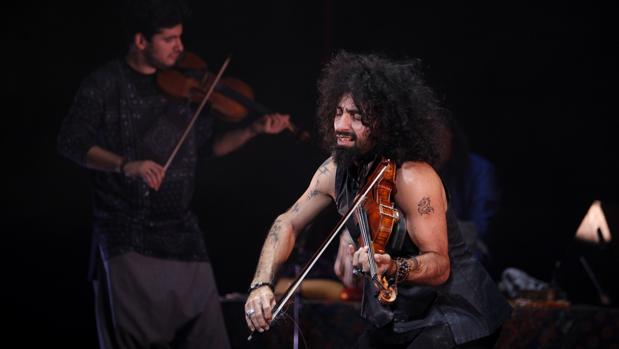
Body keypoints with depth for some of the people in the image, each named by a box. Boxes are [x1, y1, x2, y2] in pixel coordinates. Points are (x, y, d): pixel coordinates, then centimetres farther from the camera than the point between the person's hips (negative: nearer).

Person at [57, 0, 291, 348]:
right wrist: (125, 165, -27)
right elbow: (71, 141, -13)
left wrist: (254, 130, -1)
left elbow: (206, 146, 14)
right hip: (125, 231, -4)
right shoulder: (105, 84, -5)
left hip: (182, 229, 4)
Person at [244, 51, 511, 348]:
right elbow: (288, 223, 9)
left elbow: (440, 265, -25)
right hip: (395, 321, 7)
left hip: (453, 319, -7)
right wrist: (261, 284, -6)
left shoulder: (412, 177, -24)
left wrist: (394, 268, -45)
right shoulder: (335, 170, -2)